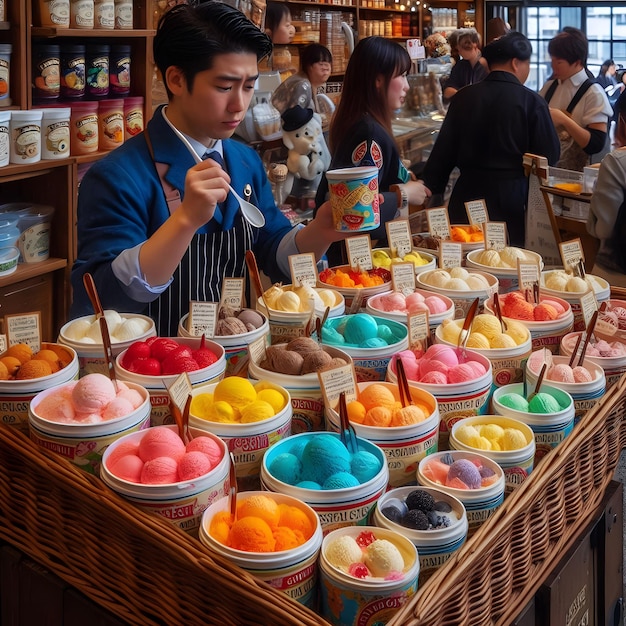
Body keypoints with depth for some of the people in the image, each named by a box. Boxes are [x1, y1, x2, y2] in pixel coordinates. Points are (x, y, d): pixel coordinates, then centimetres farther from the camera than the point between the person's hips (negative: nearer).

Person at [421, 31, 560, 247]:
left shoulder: (463, 97, 0)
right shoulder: (532, 102, -8)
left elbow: (444, 151, 4)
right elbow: (550, 155, -5)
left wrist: (431, 189, 12)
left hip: (467, 195, 3)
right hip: (512, 197, -3)